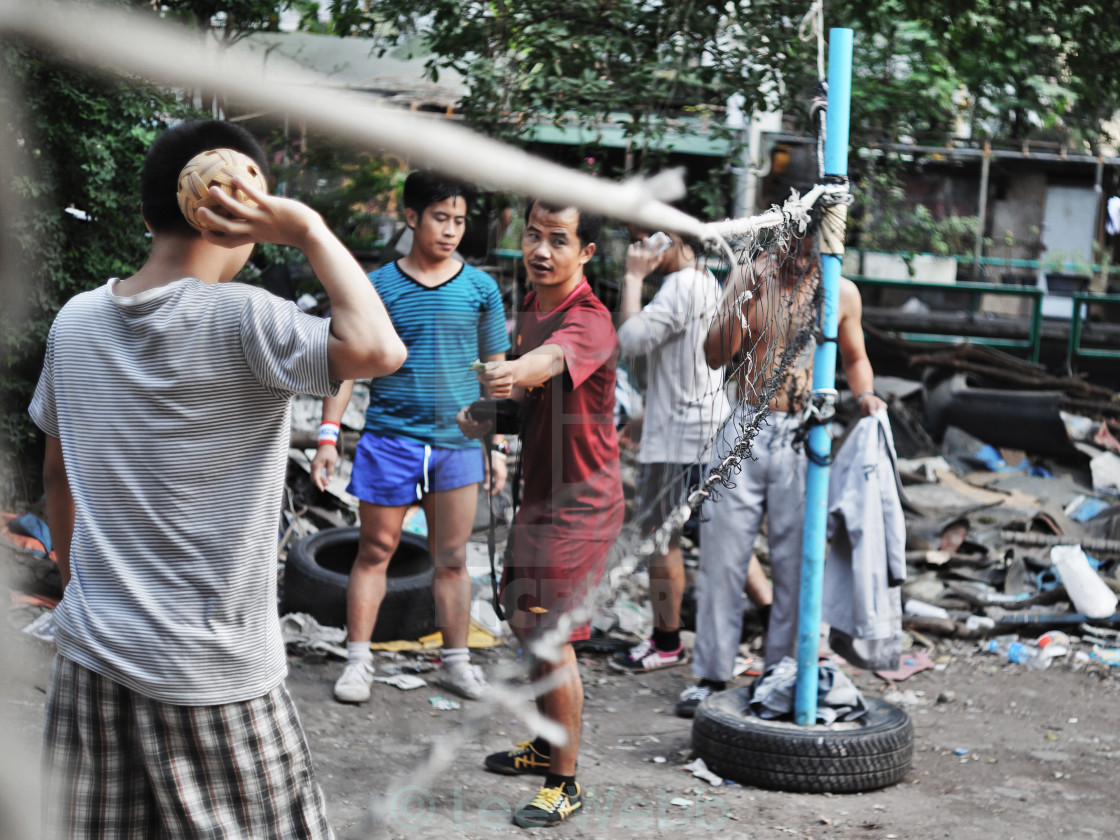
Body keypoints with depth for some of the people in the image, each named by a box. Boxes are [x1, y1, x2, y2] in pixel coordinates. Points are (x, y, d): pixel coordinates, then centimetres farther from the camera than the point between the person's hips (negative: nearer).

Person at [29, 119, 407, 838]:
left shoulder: (78, 319, 4)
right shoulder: (239, 320, -17)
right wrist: (308, 230, -20)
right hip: (209, 675, -6)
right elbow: (377, 350, -33)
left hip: (91, 651, 6)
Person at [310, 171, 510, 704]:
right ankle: (358, 660, 12)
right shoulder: (377, 287, 2)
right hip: (389, 436, -1)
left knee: (451, 559, 7)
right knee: (375, 550, 4)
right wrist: (328, 435, -4)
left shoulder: (480, 289, 6)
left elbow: (495, 371, 11)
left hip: (457, 441, 1)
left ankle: (455, 660, 18)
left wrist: (498, 445, 9)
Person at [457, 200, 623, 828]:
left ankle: (565, 784, 6)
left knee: (553, 641, -8)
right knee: (526, 622, 20)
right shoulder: (531, 308, 7)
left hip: (579, 505, -9)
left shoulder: (588, 321, -22)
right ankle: (548, 745, 39)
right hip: (540, 493, 9)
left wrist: (512, 375, -66)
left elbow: (545, 363, -44)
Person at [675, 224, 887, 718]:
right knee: (722, 557, 1)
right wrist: (745, 299, -16)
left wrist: (866, 394, 2)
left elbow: (854, 357, 21)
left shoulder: (841, 293, 5)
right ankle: (711, 674, 11)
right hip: (745, 431, 0)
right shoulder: (749, 277, 3)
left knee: (795, 563, 3)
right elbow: (716, 357, -3)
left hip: (803, 440, 0)